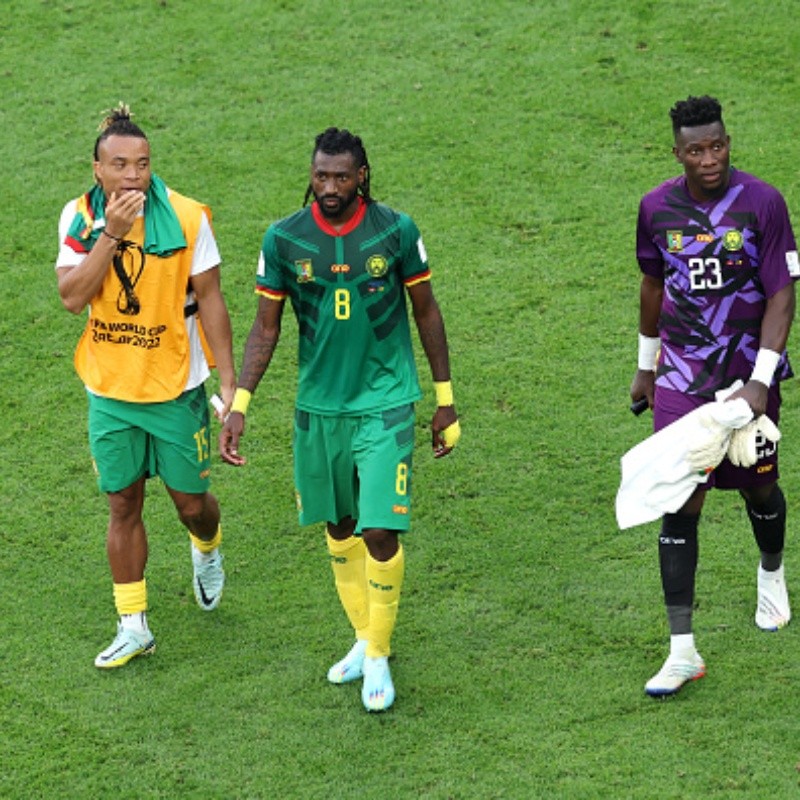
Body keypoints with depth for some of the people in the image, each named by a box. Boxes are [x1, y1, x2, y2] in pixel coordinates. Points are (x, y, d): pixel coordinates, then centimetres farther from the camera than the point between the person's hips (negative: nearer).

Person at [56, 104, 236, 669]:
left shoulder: (186, 217, -13)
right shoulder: (80, 217, -6)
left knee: (191, 500, 7)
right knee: (123, 505, 8)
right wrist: (111, 234, -26)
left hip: (176, 387, -2)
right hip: (109, 390, 2)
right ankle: (133, 626, 19)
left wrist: (229, 378, -6)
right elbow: (73, 297, -17)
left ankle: (208, 549, 44)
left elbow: (209, 300, -6)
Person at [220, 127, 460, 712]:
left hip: (385, 404, -3)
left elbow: (426, 311, 3)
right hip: (318, 406, 3)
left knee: (380, 531, -10)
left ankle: (379, 655, 8)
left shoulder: (396, 231, -8)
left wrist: (445, 400, 6)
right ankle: (364, 639, 33)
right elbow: (266, 328, 3)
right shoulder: (284, 240, -5)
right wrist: (239, 406, -4)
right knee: (339, 527, 14)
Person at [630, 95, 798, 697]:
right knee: (680, 504, -6)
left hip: (749, 375, -1)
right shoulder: (657, 208, -2)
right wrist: (646, 366, 21)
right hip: (682, 379, 1)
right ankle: (683, 651, -3)